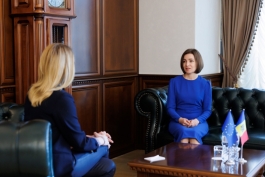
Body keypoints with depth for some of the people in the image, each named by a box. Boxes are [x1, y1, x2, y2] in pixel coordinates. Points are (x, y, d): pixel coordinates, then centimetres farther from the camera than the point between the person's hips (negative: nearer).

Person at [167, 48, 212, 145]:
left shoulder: (205, 84, 6)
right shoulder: (174, 82, 5)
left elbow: (207, 110, 5)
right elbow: (170, 107, 3)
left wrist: (197, 120, -15)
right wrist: (180, 119, -17)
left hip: (199, 122, 0)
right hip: (178, 122, 0)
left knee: (194, 132, -35)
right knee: (183, 132, -35)